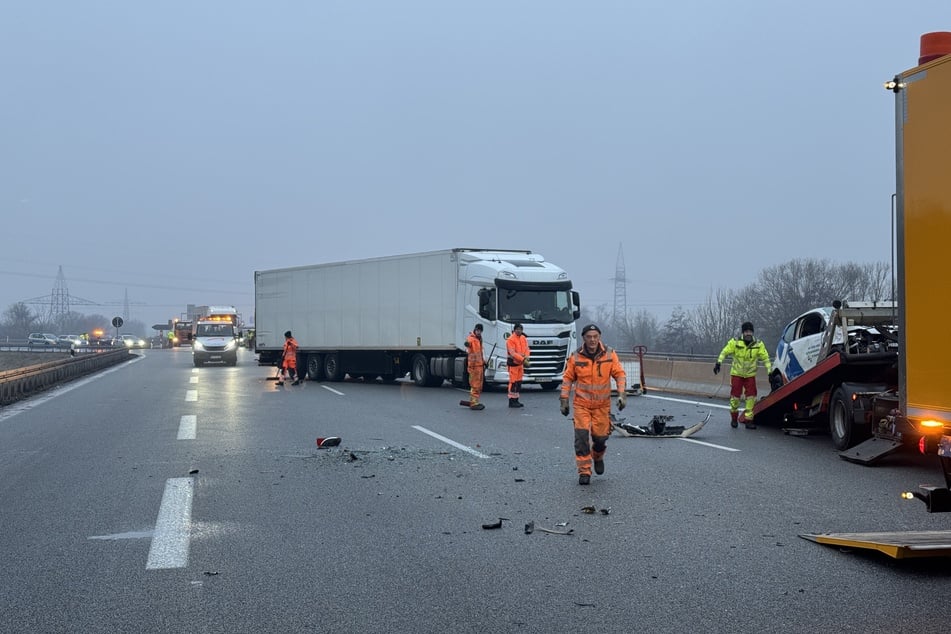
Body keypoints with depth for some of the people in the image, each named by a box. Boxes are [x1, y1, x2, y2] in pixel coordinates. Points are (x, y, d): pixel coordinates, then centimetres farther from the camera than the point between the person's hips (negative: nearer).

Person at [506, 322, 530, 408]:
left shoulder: (523, 338, 10)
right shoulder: (511, 339, -15)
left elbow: (526, 349, 10)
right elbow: (513, 353, -22)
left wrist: (526, 357, -12)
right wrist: (523, 359, -27)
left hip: (520, 363, 8)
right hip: (513, 363, -8)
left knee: (519, 382, 12)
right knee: (513, 382, -6)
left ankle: (516, 400, 20)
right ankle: (511, 401, -2)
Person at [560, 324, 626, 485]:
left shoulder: (610, 355, -3)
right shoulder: (576, 357, -4)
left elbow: (619, 374, 1)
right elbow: (568, 379, 4)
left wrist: (622, 394, -11)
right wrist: (564, 401, 1)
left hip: (602, 405, 1)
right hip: (581, 404, -1)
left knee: (600, 436, 6)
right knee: (581, 436, -10)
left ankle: (598, 457, 41)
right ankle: (584, 472, -1)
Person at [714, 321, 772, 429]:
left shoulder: (758, 344, -4)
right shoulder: (735, 342, -9)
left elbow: (765, 358, -1)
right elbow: (724, 352, -2)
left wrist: (770, 372, -6)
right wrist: (718, 362, -13)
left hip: (750, 375, 1)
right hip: (736, 373, -1)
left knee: (751, 397, -8)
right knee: (735, 396, -1)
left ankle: (748, 420, 0)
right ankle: (734, 418, 22)